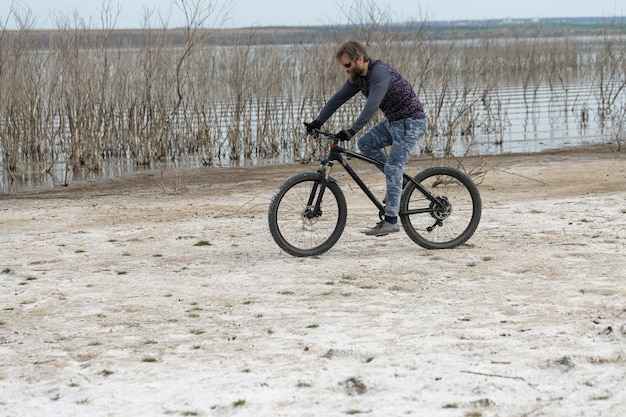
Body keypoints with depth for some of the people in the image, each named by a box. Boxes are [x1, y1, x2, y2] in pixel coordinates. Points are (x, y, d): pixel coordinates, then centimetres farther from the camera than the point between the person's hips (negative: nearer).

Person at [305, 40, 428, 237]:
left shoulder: (380, 73, -26)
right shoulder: (358, 76, 3)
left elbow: (372, 105, -37)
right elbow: (338, 98, 4)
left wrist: (352, 130, -44)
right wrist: (317, 122, -6)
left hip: (411, 122, -10)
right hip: (393, 121, 10)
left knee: (393, 167, -15)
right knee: (365, 143, 5)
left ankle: (391, 221, -13)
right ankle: (397, 182, 15)